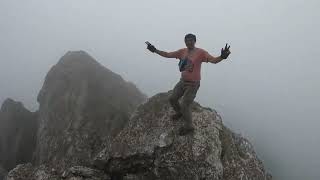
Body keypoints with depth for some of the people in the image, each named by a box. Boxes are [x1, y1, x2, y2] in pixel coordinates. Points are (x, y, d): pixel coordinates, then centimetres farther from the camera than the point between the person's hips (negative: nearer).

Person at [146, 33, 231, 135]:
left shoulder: (200, 52, -18)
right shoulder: (182, 51, -1)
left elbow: (214, 60, -30)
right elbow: (167, 55, 6)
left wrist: (222, 57, -52)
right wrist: (155, 50, 0)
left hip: (193, 84, -6)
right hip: (182, 81, 6)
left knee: (184, 106, -4)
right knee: (172, 99, 15)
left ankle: (188, 127, 20)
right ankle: (180, 113, 47)